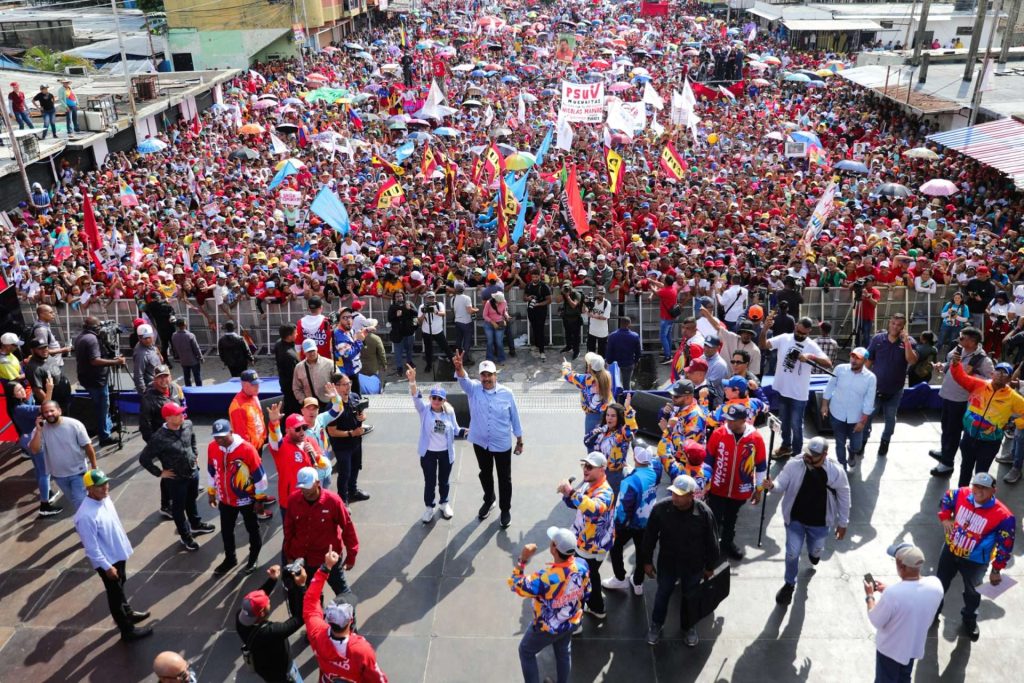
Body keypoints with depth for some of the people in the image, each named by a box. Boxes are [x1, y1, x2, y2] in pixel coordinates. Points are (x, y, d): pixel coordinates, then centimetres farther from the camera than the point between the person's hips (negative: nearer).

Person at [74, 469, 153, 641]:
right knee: (115, 595, 9)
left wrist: (124, 545, 18)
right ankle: (127, 631, 25)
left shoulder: (105, 499, -7)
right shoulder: (86, 516, -34)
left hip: (118, 553, 8)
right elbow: (91, 547, -26)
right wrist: (106, 566, -20)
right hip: (107, 561, -8)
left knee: (121, 586, 28)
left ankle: (128, 613, 50)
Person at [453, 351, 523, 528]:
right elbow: (463, 379, -33)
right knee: (485, 474, 22)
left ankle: (505, 509, 31)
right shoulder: (473, 389, -11)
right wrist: (459, 367, -56)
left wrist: (519, 441, 3)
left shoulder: (507, 394, -12)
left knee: (504, 478, 11)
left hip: (502, 444, -2)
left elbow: (514, 418, -2)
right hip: (480, 443, 2)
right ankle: (488, 500, 48)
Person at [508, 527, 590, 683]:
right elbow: (586, 593, -5)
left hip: (548, 628, -5)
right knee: (564, 652, 33)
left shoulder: (545, 578, -43)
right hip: (572, 622, 5)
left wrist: (522, 559, -27)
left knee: (526, 651, 24)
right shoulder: (582, 565, -25)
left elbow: (515, 585, -27)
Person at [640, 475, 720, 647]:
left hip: (694, 565, 0)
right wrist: (647, 561, -2)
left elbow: (711, 542, -9)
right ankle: (656, 624, 47)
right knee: (662, 594, 21)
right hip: (667, 563, 0)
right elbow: (649, 537, -9)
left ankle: (689, 626, 49)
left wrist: (710, 566, 1)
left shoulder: (704, 512, -25)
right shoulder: (660, 508, -24)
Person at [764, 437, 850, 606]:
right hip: (795, 519, -1)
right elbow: (781, 484, -13)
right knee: (792, 553, 2)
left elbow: (844, 497, -6)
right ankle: (790, 584, 29)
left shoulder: (836, 472, -19)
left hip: (819, 523, 1)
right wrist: (772, 485, -39)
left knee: (815, 551, 24)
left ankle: (814, 552, 65)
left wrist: (843, 523, 3)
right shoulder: (794, 465, -20)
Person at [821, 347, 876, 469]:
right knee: (840, 443, 12)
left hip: (856, 418, 0)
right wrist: (824, 405, 1)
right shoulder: (840, 369, -12)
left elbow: (869, 401, -10)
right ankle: (842, 467, 32)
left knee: (856, 445, 13)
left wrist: (862, 422, -9)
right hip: (837, 414, 0)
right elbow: (829, 387, 0)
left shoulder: (870, 377, -15)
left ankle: (852, 453, 49)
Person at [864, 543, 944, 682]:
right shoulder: (935, 584, -21)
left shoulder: (892, 593, -39)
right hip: (915, 646, 4)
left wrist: (870, 596, -8)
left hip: (890, 648, -4)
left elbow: (876, 621, -21)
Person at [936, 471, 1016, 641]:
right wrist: (945, 518, -7)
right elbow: (946, 498, 6)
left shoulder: (1003, 516, -28)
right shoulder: (961, 494, -20)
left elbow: (1005, 545, -16)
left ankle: (970, 619, 51)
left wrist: (996, 570, -9)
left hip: (975, 561, -3)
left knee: (972, 592, 22)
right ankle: (932, 610, 49)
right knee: (940, 584, 23)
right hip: (950, 551, 3)